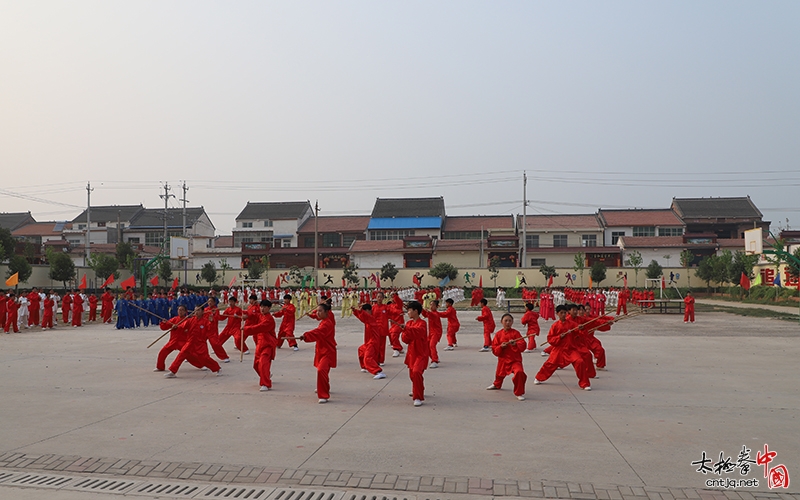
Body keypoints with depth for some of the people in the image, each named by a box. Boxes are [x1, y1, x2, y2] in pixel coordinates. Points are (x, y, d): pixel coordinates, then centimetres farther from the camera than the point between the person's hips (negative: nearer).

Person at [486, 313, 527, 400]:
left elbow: (523, 346, -14)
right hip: (503, 359, 4)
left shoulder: (515, 333, -7)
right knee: (499, 373, 24)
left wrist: (515, 344, -32)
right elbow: (494, 350, 0)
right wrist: (501, 347, -19)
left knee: (519, 372, -30)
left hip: (515, 359, -4)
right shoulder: (498, 334, 0)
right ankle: (497, 385, 62)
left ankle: (519, 393, -12)